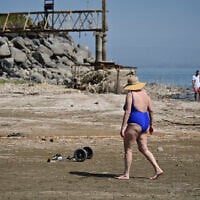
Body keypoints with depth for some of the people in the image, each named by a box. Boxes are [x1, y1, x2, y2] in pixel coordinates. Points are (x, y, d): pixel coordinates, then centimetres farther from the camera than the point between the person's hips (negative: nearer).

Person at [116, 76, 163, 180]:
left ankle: (126, 174, 3)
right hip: (145, 122, 8)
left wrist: (123, 127, -17)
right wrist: (151, 124, 23)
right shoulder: (145, 94, 12)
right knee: (143, 149, 13)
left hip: (134, 123, -8)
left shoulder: (130, 95, -10)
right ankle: (157, 169, 5)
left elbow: (127, 112, -16)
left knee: (127, 149, 1)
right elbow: (151, 110, 13)